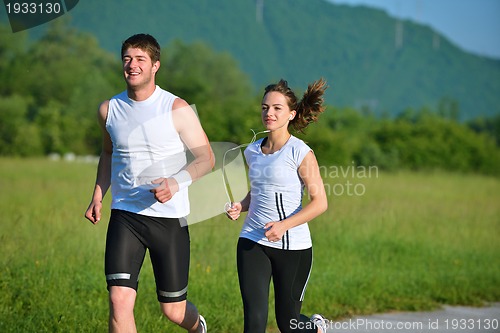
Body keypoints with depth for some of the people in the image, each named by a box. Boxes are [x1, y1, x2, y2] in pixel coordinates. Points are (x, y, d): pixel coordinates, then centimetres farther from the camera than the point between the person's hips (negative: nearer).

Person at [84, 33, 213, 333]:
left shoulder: (177, 109, -6)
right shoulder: (109, 109, 5)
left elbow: (206, 159, -3)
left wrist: (177, 182, -22)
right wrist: (98, 195, 11)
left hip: (170, 218, -2)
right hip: (125, 215, 2)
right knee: (119, 300, -16)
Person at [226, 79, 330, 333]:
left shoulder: (300, 153, -9)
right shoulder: (252, 151, 8)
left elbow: (320, 202, -10)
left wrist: (284, 225, -22)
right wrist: (240, 207, 2)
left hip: (293, 247, -4)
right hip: (252, 244, 4)